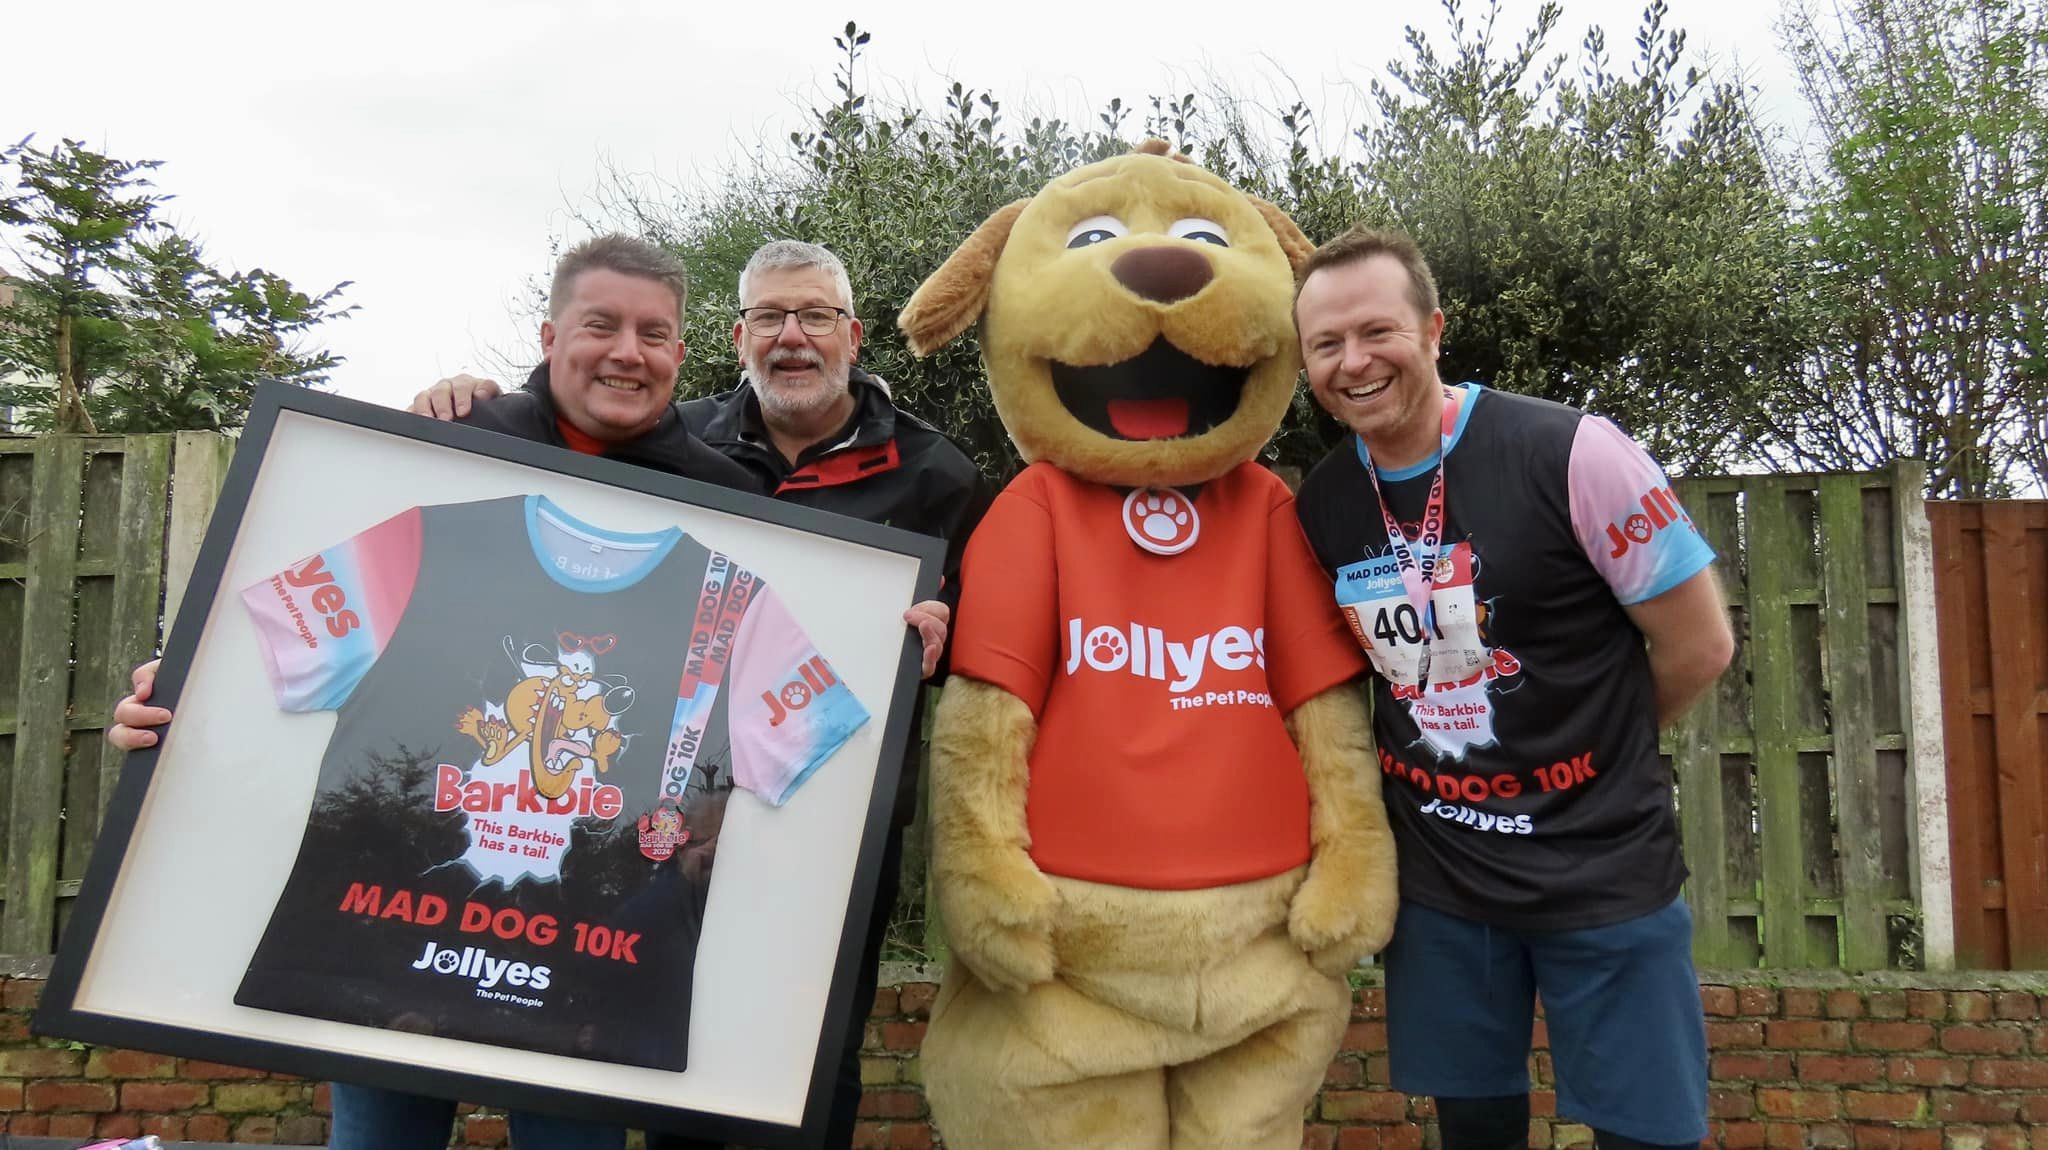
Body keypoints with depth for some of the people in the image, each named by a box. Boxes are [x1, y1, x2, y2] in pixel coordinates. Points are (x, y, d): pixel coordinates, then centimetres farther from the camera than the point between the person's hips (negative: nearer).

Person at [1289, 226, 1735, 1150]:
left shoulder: (1570, 454, -17)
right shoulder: (1318, 504, -1)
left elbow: (1698, 644, -8)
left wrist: (1591, 753, 4)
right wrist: (1432, 750, 4)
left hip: (1603, 870, -3)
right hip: (1436, 881, 4)